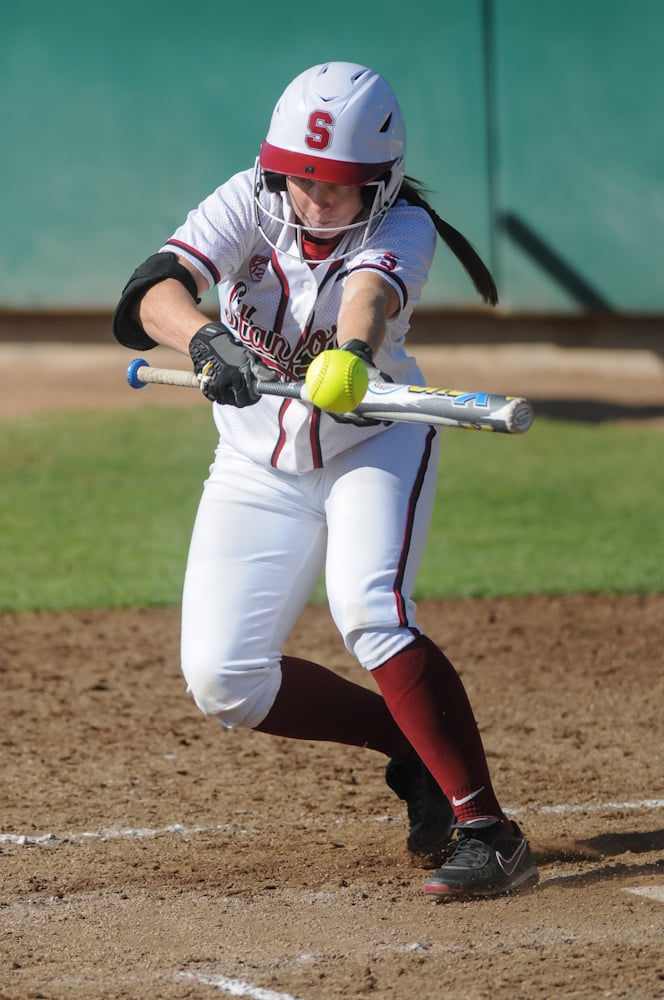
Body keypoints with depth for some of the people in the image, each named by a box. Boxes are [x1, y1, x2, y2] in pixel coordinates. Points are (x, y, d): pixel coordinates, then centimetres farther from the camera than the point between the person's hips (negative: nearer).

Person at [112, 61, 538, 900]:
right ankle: (414, 749, 13)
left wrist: (354, 353, -69)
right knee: (222, 682, -7)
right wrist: (204, 341, -59)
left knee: (369, 610, -30)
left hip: (376, 443, -3)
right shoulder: (250, 203, -21)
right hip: (259, 471, 3)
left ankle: (487, 831, -28)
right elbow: (153, 293, -36)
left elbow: (371, 293, -46)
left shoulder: (402, 230, -23)